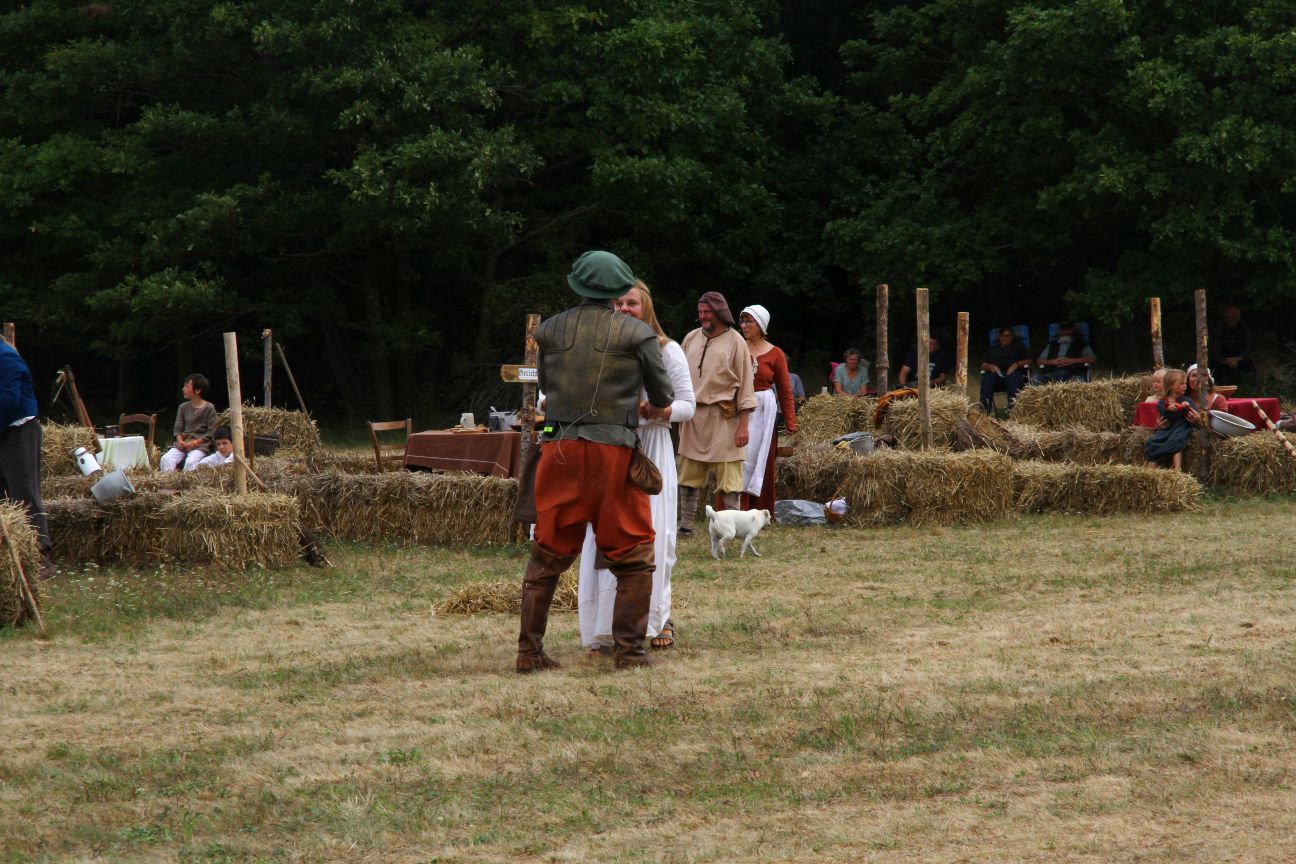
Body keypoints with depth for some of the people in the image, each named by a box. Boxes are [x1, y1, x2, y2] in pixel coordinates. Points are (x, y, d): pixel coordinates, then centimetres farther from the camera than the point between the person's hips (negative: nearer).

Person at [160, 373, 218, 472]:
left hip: (200, 445, -5)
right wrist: (180, 441, -7)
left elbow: (211, 432, -4)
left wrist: (195, 442, -14)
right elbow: (178, 429, 14)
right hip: (183, 443, 5)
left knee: (190, 462, -34)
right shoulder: (183, 407, 15)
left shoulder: (209, 408, 0)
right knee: (166, 459, -23)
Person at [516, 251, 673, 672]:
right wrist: (650, 408, 32)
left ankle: (529, 649, 6)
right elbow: (663, 396, 8)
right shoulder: (637, 334, 0)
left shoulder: (549, 330, 8)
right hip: (613, 450, -3)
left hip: (560, 448, 3)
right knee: (632, 554, 8)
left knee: (548, 553, 9)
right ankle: (628, 648, 3)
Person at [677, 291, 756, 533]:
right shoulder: (692, 338, 11)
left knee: (729, 476, -3)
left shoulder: (735, 342, -2)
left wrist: (743, 424, -9)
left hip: (724, 417, -4)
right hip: (693, 415, 5)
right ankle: (685, 526, 11)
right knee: (689, 474, 6)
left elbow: (745, 385, -4)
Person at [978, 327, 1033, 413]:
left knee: (1012, 377, -41)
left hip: (1013, 371, -2)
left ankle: (1013, 408, -60)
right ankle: (985, 409, -53)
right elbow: (983, 365, 23)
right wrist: (990, 366, -1)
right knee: (987, 378, -35)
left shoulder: (1018, 346, 28)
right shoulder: (993, 349, 35)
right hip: (996, 373, 2)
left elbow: (1028, 361, 13)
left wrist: (1017, 364, -7)